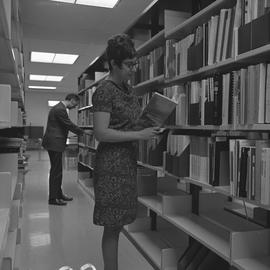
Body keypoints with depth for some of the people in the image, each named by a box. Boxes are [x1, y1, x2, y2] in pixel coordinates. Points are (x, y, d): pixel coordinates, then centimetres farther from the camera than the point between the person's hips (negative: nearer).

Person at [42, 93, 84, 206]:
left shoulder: (59, 108, 15)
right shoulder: (60, 110, -18)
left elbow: (67, 125, 20)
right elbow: (69, 125, -17)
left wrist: (80, 131, 16)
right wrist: (83, 132, -7)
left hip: (54, 143, 11)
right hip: (54, 143, -11)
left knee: (57, 170, 17)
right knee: (56, 171, -4)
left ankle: (58, 193, 27)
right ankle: (53, 198, 3)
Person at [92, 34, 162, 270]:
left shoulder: (127, 88, 14)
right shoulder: (104, 91, -12)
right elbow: (101, 133, -19)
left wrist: (148, 124, 7)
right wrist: (139, 135, -20)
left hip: (128, 161, 8)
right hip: (112, 164, -8)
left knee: (117, 225, 15)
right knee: (113, 226, 0)